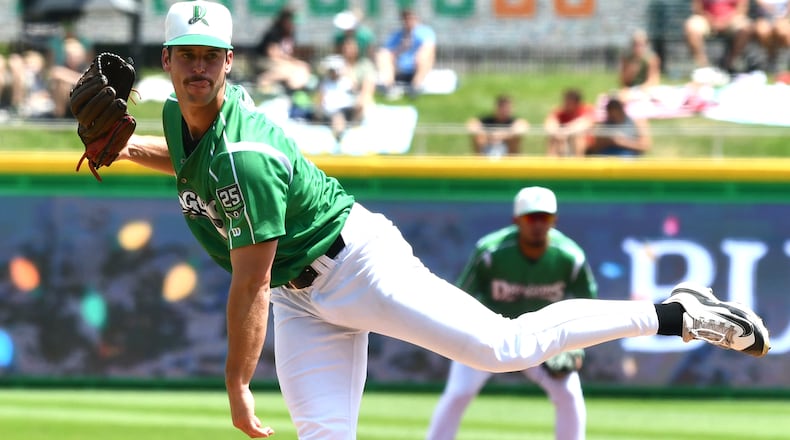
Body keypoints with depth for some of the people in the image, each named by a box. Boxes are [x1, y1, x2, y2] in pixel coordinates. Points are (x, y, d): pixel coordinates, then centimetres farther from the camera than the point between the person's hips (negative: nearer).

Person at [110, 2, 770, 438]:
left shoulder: (245, 155, -29)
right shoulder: (181, 116, 0)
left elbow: (249, 285, -28)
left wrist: (237, 387, -23)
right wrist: (133, 150, 7)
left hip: (357, 263, -9)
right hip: (300, 298, 9)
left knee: (504, 346, -11)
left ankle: (672, 314, -2)